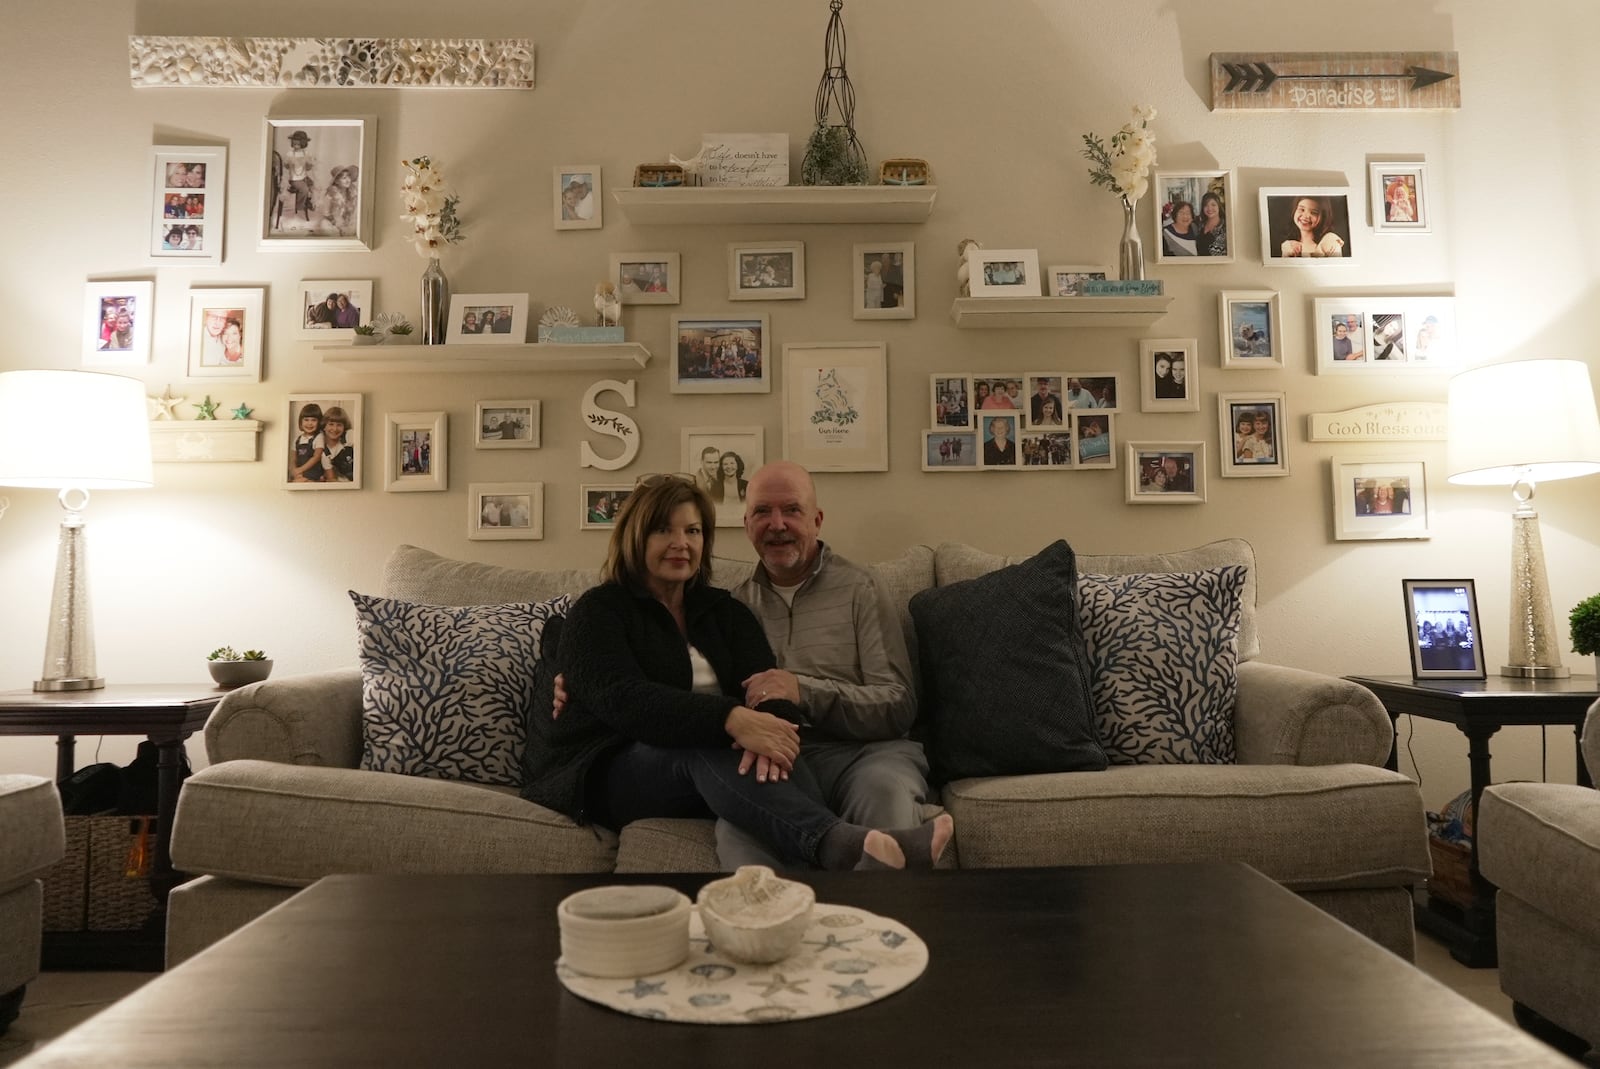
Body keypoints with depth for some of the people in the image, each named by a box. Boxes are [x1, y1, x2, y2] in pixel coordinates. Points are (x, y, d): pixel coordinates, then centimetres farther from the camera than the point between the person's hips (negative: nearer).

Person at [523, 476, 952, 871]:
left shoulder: (724, 611, 15)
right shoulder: (598, 611, 0)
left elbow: (767, 683, -3)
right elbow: (623, 700, -20)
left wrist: (773, 717, -31)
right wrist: (732, 720, -35)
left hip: (703, 758, 4)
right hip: (604, 772, -4)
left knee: (772, 753, -30)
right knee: (707, 749, -36)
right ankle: (841, 845, -59)